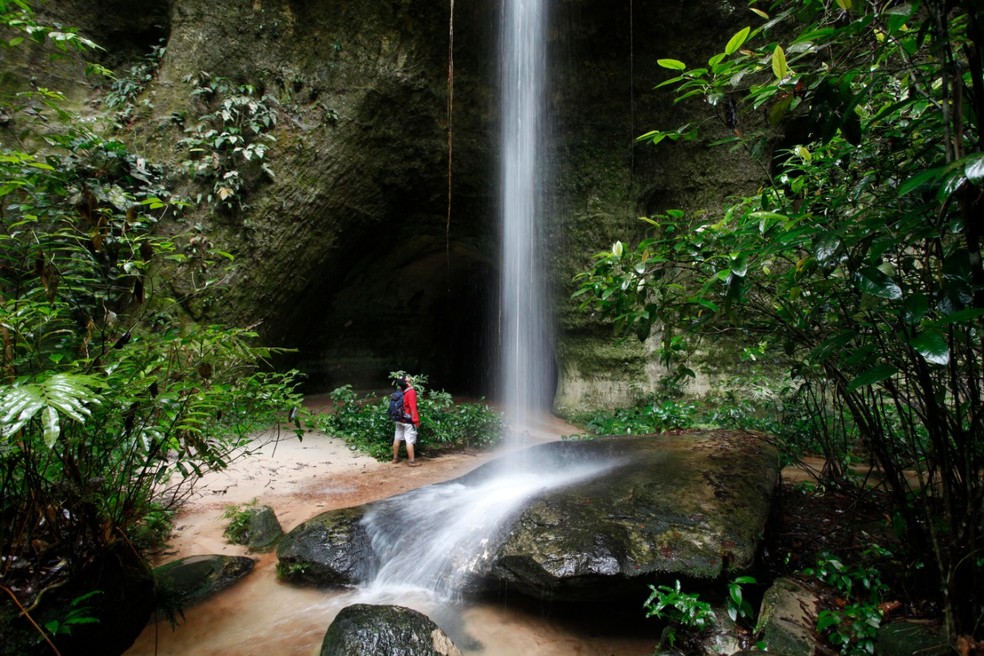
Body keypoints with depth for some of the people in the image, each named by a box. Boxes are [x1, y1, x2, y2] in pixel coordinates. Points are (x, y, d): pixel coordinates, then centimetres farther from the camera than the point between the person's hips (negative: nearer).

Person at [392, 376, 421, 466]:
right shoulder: (411, 392, -16)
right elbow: (413, 408, -20)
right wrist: (416, 420, -17)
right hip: (408, 421, -8)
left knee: (397, 439, 14)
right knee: (410, 441, -4)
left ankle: (395, 458, 25)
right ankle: (412, 461, -1)